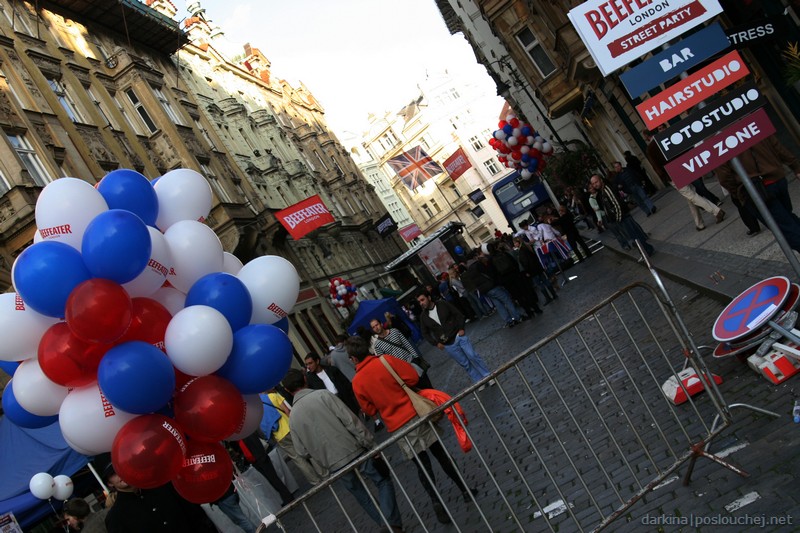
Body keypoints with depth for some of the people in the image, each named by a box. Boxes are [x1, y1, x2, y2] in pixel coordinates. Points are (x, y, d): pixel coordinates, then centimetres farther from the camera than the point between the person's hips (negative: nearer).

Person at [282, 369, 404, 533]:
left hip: (335, 466, 4)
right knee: (383, 482, 13)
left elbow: (303, 451, 7)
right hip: (354, 452, -4)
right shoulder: (323, 395, -11)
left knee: (361, 495, 22)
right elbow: (351, 421, -15)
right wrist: (372, 446, -10)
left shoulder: (292, 418, 3)